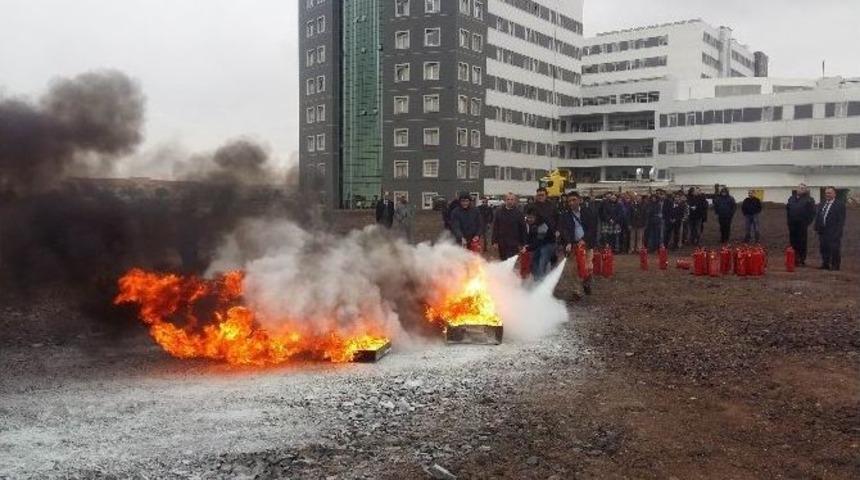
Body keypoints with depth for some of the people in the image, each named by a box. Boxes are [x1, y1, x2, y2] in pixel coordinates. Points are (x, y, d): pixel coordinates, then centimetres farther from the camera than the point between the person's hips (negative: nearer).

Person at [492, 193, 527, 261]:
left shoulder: (518, 213, 2)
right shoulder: (499, 212, 5)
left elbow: (523, 228, 3)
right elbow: (495, 228, 5)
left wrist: (522, 243, 1)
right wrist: (495, 241, -1)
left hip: (514, 245, -2)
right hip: (502, 243, 2)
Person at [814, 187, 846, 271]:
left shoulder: (840, 205, -5)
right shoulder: (821, 205, 14)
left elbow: (841, 220, -9)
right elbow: (818, 217, 17)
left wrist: (838, 232, -15)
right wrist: (817, 228, 7)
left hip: (834, 232, -6)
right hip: (822, 232, 6)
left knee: (835, 250, -2)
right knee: (824, 249, 10)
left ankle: (835, 266, 6)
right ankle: (825, 265, 19)